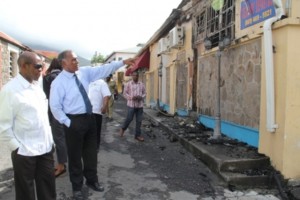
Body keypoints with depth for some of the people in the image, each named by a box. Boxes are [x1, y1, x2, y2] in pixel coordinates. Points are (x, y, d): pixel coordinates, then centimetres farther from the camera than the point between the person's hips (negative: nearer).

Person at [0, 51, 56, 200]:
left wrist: (49, 140, 11)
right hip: (25, 151, -6)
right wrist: (16, 147, -12)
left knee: (48, 186, 17)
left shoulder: (37, 86, 7)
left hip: (46, 147, 6)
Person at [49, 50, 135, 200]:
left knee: (91, 152, 18)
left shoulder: (84, 72, 2)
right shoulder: (59, 82, -14)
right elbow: (55, 107, -13)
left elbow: (104, 70, 1)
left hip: (89, 117, 6)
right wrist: (67, 122, -14)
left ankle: (91, 180, 39)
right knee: (75, 155, 10)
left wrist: (123, 62, -4)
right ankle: (77, 187, 30)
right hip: (74, 121, -6)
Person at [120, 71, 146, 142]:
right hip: (131, 104, -3)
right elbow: (125, 93, 0)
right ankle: (123, 129, 26)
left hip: (139, 105, 3)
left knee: (139, 120, 5)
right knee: (129, 119, -2)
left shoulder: (141, 84, 7)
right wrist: (131, 97, -15)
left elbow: (144, 93, 12)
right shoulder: (128, 84, 0)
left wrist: (141, 97, -9)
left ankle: (138, 135, 15)